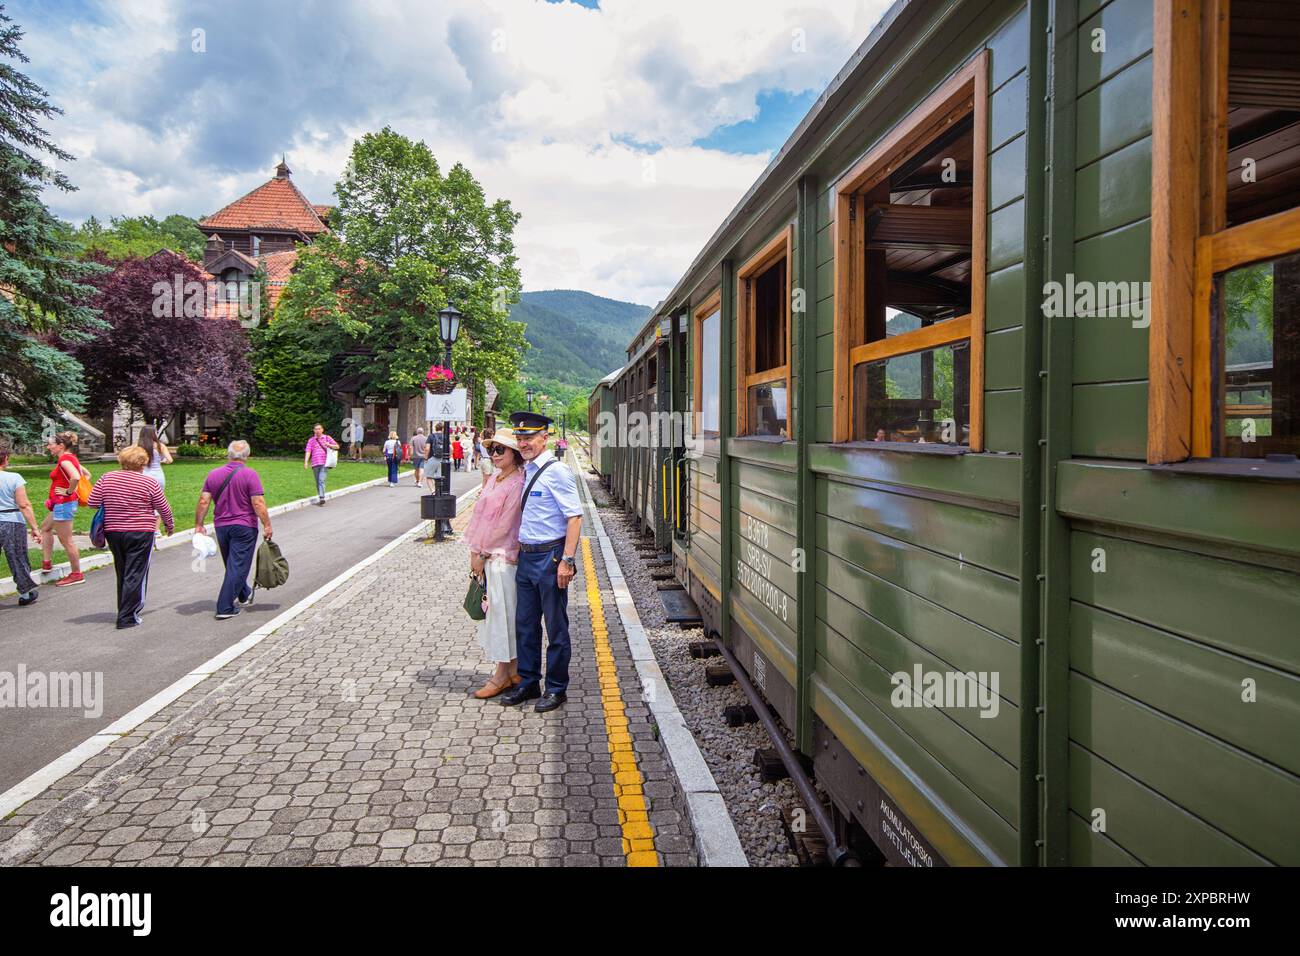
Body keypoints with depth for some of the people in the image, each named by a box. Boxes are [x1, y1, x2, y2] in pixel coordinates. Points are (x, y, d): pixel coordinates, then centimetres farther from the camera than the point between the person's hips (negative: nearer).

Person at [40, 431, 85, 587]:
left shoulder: (64, 459, -19)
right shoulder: (70, 458, 10)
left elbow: (75, 477, -36)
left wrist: (69, 492, -21)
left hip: (63, 504, -11)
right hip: (61, 505, 11)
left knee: (66, 541, -3)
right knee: (45, 527, 27)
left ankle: (77, 575, 4)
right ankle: (46, 562, 32)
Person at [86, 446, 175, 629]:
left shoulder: (106, 479, 1)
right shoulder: (149, 483, -9)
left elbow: (92, 503, 1)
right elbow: (164, 509, -1)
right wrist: (170, 526, 16)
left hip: (113, 532, 5)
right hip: (140, 533, -5)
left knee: (122, 573, 18)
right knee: (135, 575, 0)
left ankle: (125, 611, 28)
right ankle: (127, 617, -1)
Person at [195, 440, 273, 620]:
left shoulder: (213, 474, 4)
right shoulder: (250, 475, -11)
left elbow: (203, 502, 2)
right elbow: (258, 503, -16)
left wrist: (198, 525, 8)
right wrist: (267, 525, -11)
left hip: (221, 526, 6)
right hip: (244, 527, -5)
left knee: (232, 565, 20)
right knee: (237, 567, -1)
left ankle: (244, 595, 39)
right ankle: (225, 608, -4)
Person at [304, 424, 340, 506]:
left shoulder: (327, 438, 8)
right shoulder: (311, 440, 11)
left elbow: (337, 446, 10)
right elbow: (308, 451, 1)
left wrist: (329, 445, -9)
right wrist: (306, 462, -12)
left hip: (325, 463, -3)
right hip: (315, 463, 3)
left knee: (321, 480, -17)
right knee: (318, 482, 9)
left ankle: (322, 498, -24)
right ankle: (320, 498, 18)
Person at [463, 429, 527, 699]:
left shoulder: (517, 485, -14)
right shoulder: (495, 481, 13)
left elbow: (504, 525, -16)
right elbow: (481, 516, 13)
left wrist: (482, 554, -12)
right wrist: (476, 552, 6)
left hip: (502, 556, -9)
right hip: (488, 556, 9)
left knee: (502, 611, -2)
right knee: (497, 611, 12)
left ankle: (502, 675, 8)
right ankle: (514, 670, 22)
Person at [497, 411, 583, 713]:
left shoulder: (557, 471, -14)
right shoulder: (527, 470, 11)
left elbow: (574, 518, -18)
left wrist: (567, 561, -22)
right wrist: (521, 551, 13)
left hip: (550, 557, -8)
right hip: (525, 556, 8)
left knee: (556, 627, 5)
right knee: (525, 624, 16)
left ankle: (556, 688, 19)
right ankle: (528, 682, 31)